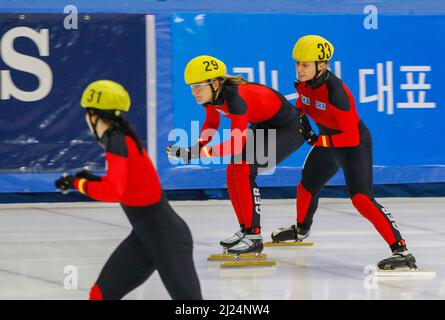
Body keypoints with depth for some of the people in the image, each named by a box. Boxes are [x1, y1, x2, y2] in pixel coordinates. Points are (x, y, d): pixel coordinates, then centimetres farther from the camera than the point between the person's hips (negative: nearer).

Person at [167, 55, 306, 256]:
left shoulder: (235, 97, -34)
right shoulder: (211, 95, -8)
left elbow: (237, 143, -35)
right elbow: (211, 124, 10)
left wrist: (200, 152, -37)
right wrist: (199, 146, -8)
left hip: (287, 129, -9)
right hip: (263, 126, 9)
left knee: (244, 170, -21)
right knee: (233, 171, 3)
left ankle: (254, 237, -17)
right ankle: (245, 231, 15)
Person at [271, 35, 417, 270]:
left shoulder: (335, 91, -33)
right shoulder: (304, 82, -9)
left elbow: (352, 138, -31)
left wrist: (319, 140, -31)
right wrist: (300, 118, -1)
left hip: (354, 145, -9)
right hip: (328, 143, 9)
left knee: (361, 198, -25)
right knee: (307, 187, 25)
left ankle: (402, 252, -30)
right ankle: (301, 229, 57)